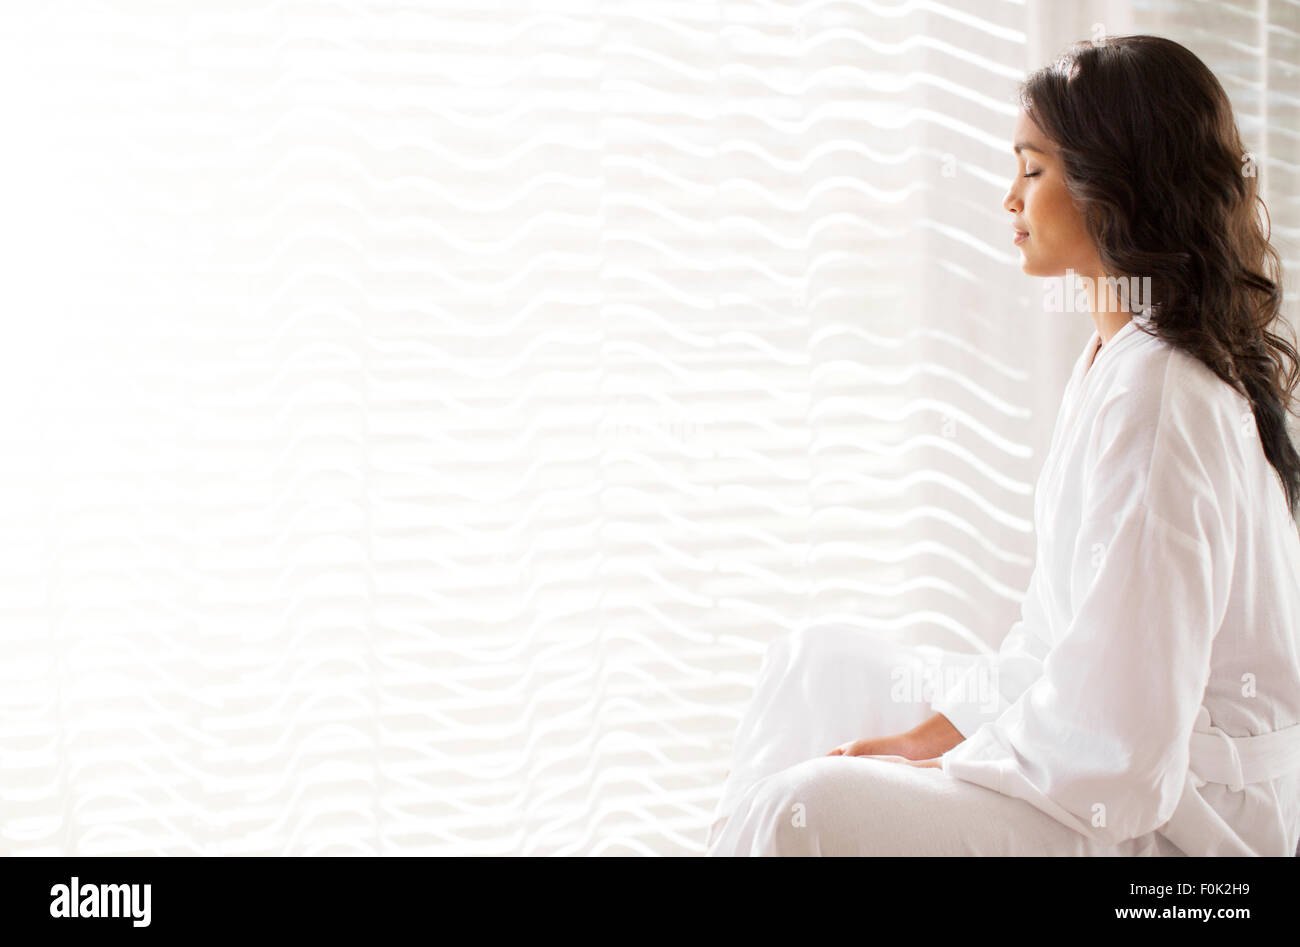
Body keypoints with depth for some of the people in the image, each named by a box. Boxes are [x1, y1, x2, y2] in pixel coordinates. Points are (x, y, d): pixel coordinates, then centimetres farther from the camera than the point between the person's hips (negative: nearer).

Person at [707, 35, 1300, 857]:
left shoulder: (1154, 394, -24)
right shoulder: (1116, 357, 9)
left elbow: (1111, 739, -26)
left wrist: (938, 768, -12)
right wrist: (935, 732, 3)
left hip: (1165, 818, -10)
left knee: (809, 811, -24)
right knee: (821, 664, 14)